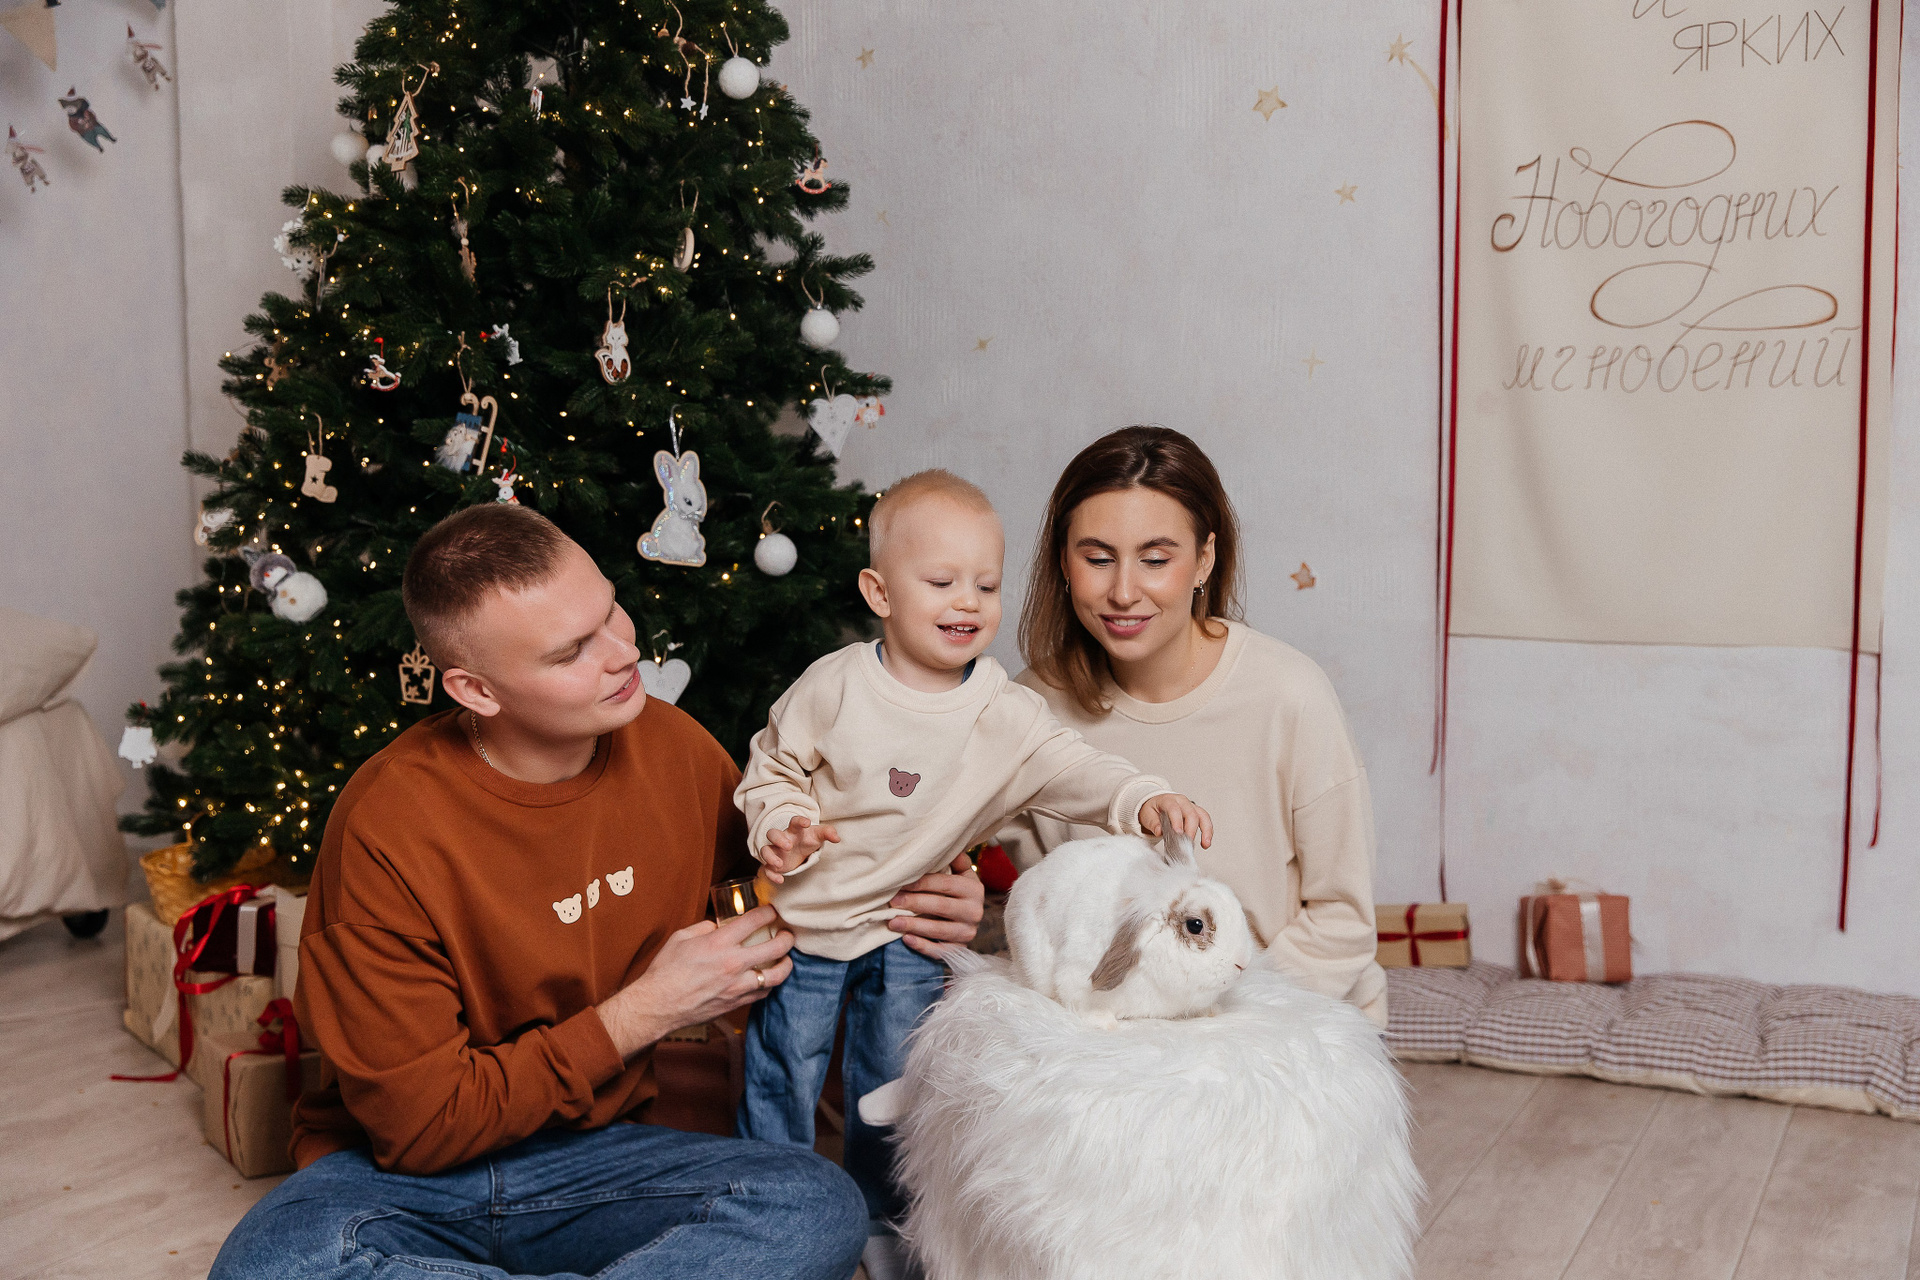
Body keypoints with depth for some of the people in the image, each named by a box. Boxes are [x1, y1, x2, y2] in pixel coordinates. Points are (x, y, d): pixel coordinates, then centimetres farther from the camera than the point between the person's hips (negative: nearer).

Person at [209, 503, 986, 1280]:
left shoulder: (673, 748, -5)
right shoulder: (389, 828, -20)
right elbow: (418, 1126, -16)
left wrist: (905, 900, -6)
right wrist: (642, 1013, -18)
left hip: (587, 1156, 2)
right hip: (401, 1173, -2)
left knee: (820, 1209, -25)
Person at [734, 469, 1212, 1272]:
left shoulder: (1005, 716, -13)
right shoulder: (834, 687, -15)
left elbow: (1073, 772, -21)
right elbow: (774, 765, -4)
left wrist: (1144, 801, -39)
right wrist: (779, 826, -21)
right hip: (806, 914, -1)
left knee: (894, 1083, 13)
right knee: (783, 1076, 9)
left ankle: (881, 1220, 36)